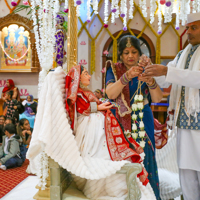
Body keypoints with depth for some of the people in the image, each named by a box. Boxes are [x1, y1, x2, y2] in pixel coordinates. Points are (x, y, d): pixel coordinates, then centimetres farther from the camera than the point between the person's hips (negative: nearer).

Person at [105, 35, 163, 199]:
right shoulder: (114, 70, 4)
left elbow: (157, 99, -6)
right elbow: (111, 94, -15)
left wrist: (151, 82, -25)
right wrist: (126, 77, -29)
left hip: (143, 122, 1)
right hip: (121, 122, -1)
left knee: (144, 159, -1)